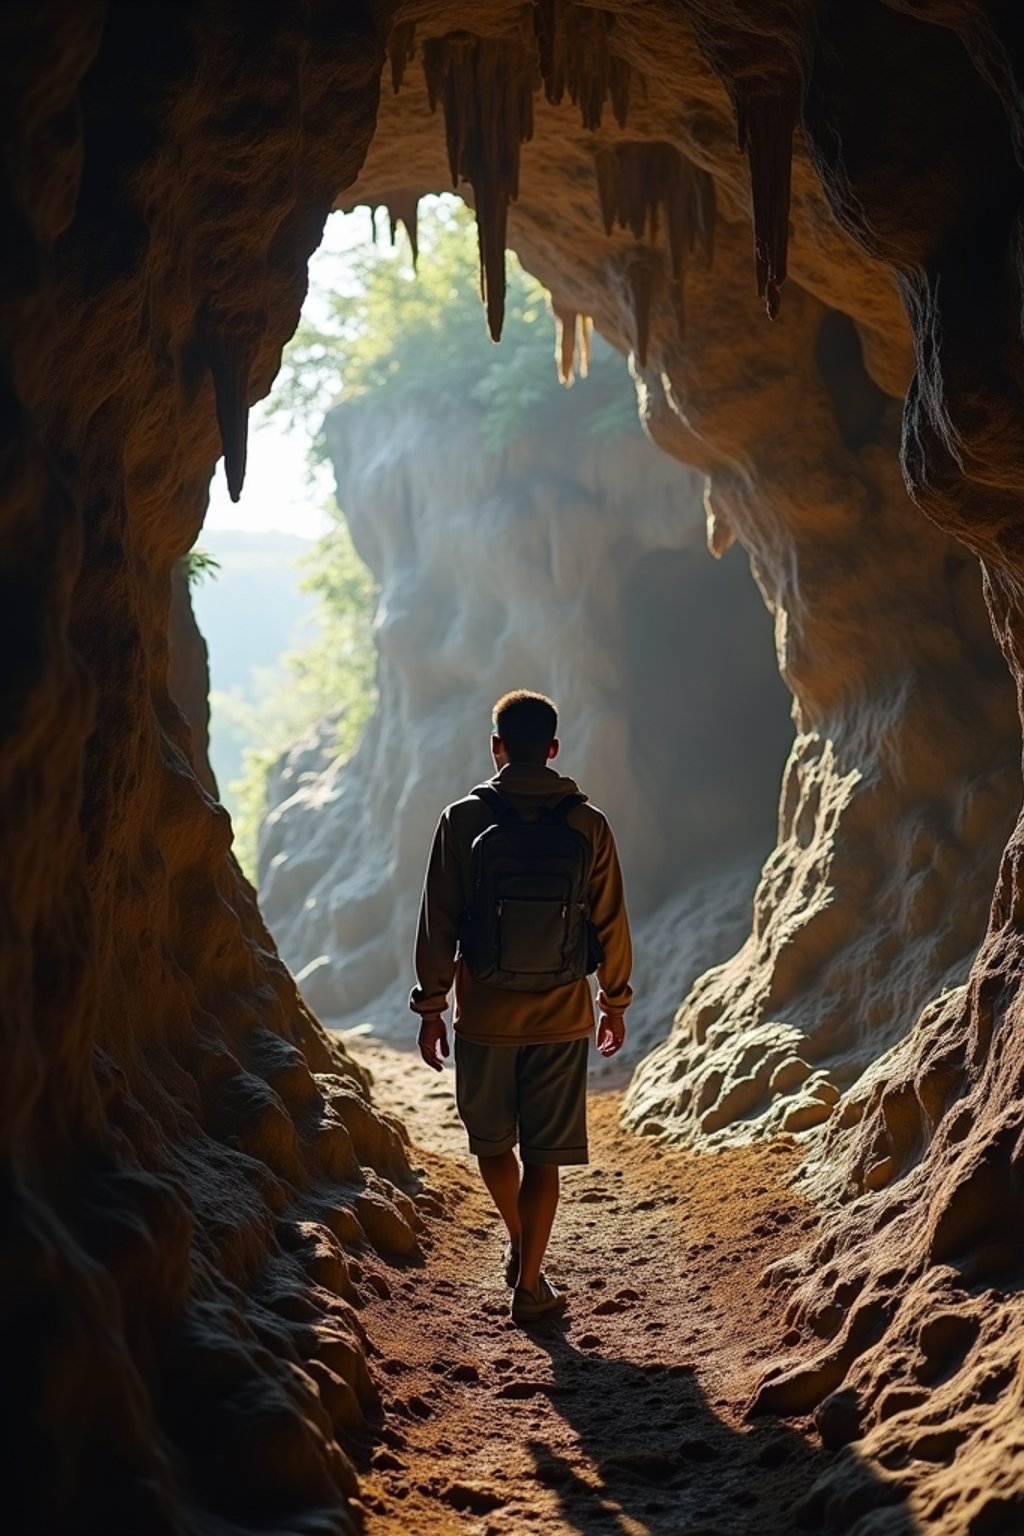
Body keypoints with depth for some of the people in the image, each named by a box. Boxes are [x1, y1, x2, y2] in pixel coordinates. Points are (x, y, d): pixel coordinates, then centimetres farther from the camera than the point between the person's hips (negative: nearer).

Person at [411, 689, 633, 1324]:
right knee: (544, 1155, 7)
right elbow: (611, 923, 2)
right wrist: (615, 1002, 15)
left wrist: (431, 1008, 5)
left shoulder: (464, 819, -6)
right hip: (561, 1017, 0)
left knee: (491, 1139, 21)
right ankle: (529, 1283, 9)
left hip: (484, 1015, 0)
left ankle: (520, 1247, 34)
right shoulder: (588, 823, -4)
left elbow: (438, 924, -4)